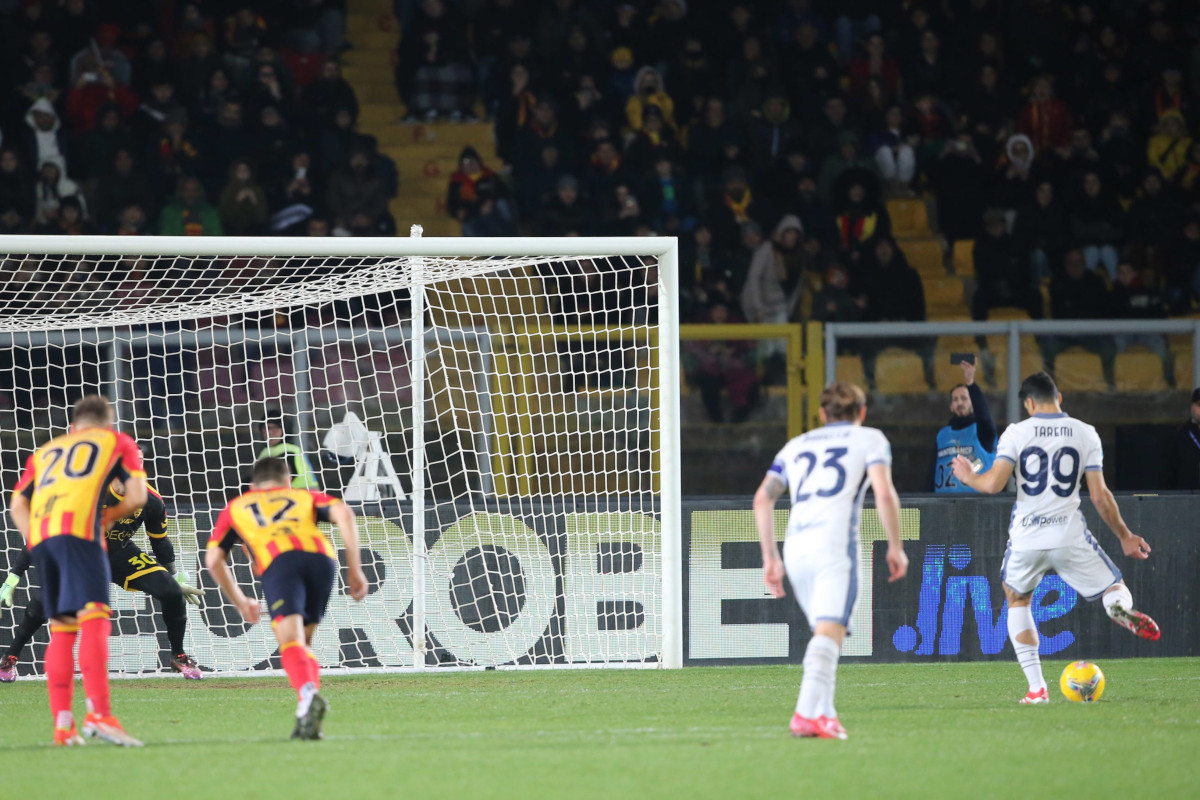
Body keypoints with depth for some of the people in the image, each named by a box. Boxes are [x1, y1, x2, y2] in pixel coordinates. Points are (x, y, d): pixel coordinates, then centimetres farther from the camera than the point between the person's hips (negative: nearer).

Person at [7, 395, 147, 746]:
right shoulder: (118, 442, 22)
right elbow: (137, 496, 9)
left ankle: (62, 724, 6)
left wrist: (34, 540, 13)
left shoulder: (45, 451, 33)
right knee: (94, 618, -14)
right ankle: (98, 713, -31)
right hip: (78, 527, -5)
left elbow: (17, 505, 21)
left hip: (39, 533, 5)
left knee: (61, 628, 12)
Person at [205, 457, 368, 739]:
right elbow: (343, 513, 15)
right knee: (303, 641, 19)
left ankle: (309, 694, -44)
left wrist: (240, 602, 39)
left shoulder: (235, 507, 36)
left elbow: (213, 560, 27)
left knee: (291, 644, -15)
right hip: (322, 555, 2)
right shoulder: (306, 497, 35)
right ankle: (307, 715, 3)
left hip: (278, 561, -2)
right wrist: (355, 569, 13)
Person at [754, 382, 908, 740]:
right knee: (830, 630, -15)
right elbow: (884, 493, -1)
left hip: (795, 549, 5)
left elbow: (762, 498, 18)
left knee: (825, 631, 19)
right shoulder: (870, 438, 15)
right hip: (836, 543, -5)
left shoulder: (796, 445, 27)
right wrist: (895, 546, 7)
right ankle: (808, 713, -30)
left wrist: (770, 557, 21)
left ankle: (825, 712, 12)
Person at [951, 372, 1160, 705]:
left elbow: (993, 484, -9)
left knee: (1017, 599, 24)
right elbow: (1100, 496, 1)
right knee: (1115, 590, 14)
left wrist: (969, 477, 13)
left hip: (1026, 539, 0)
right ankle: (1122, 609, -29)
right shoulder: (1085, 434, 3)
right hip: (1070, 537, 0)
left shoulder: (1017, 433, -1)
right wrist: (1124, 536, 13)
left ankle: (1036, 687, 11)